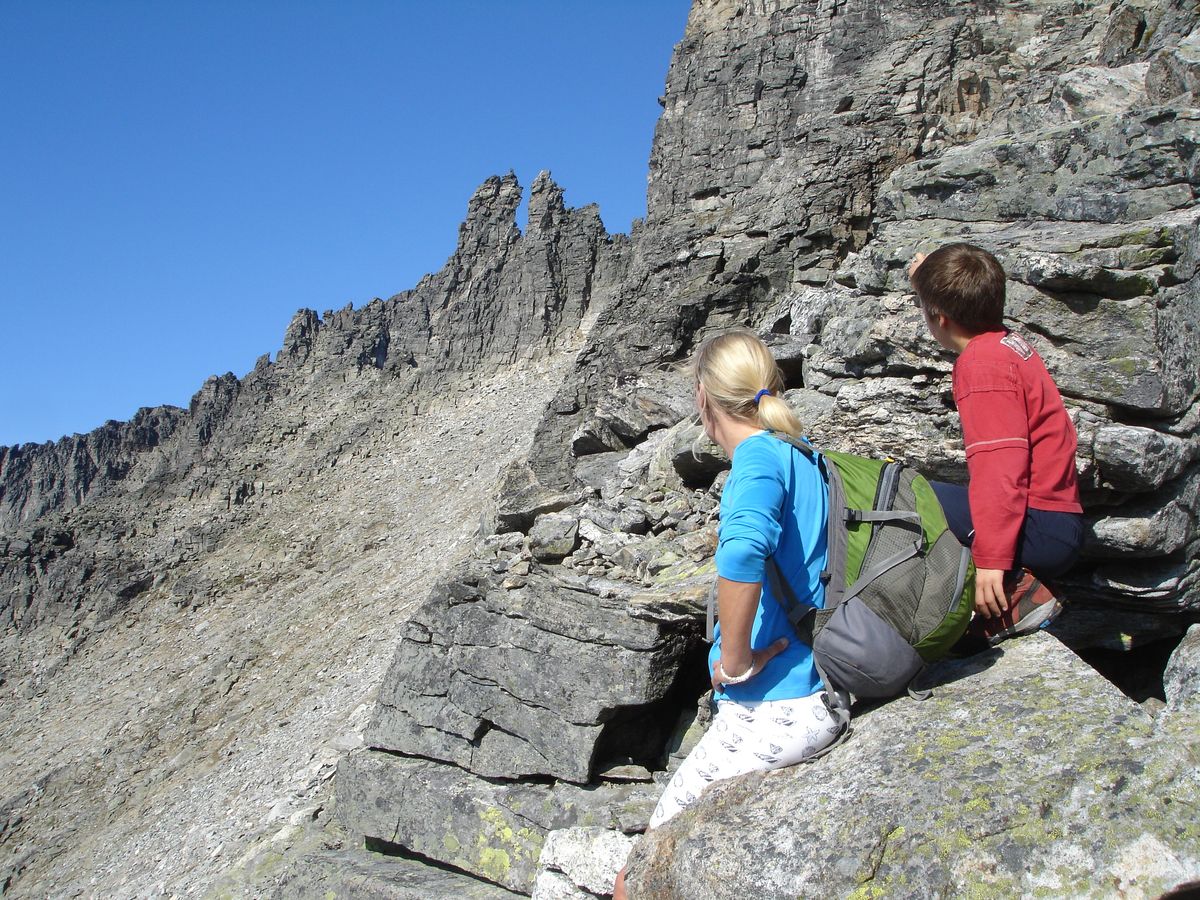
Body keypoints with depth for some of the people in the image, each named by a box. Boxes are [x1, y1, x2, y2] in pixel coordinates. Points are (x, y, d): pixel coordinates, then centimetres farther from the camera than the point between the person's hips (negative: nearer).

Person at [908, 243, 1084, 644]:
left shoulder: (983, 364, -17)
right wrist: (932, 279, 42)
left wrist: (992, 559, -26)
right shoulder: (1006, 342, 11)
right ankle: (1016, 586, 8)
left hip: (1042, 528, -10)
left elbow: (1002, 467, -25)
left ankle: (1015, 595, -14)